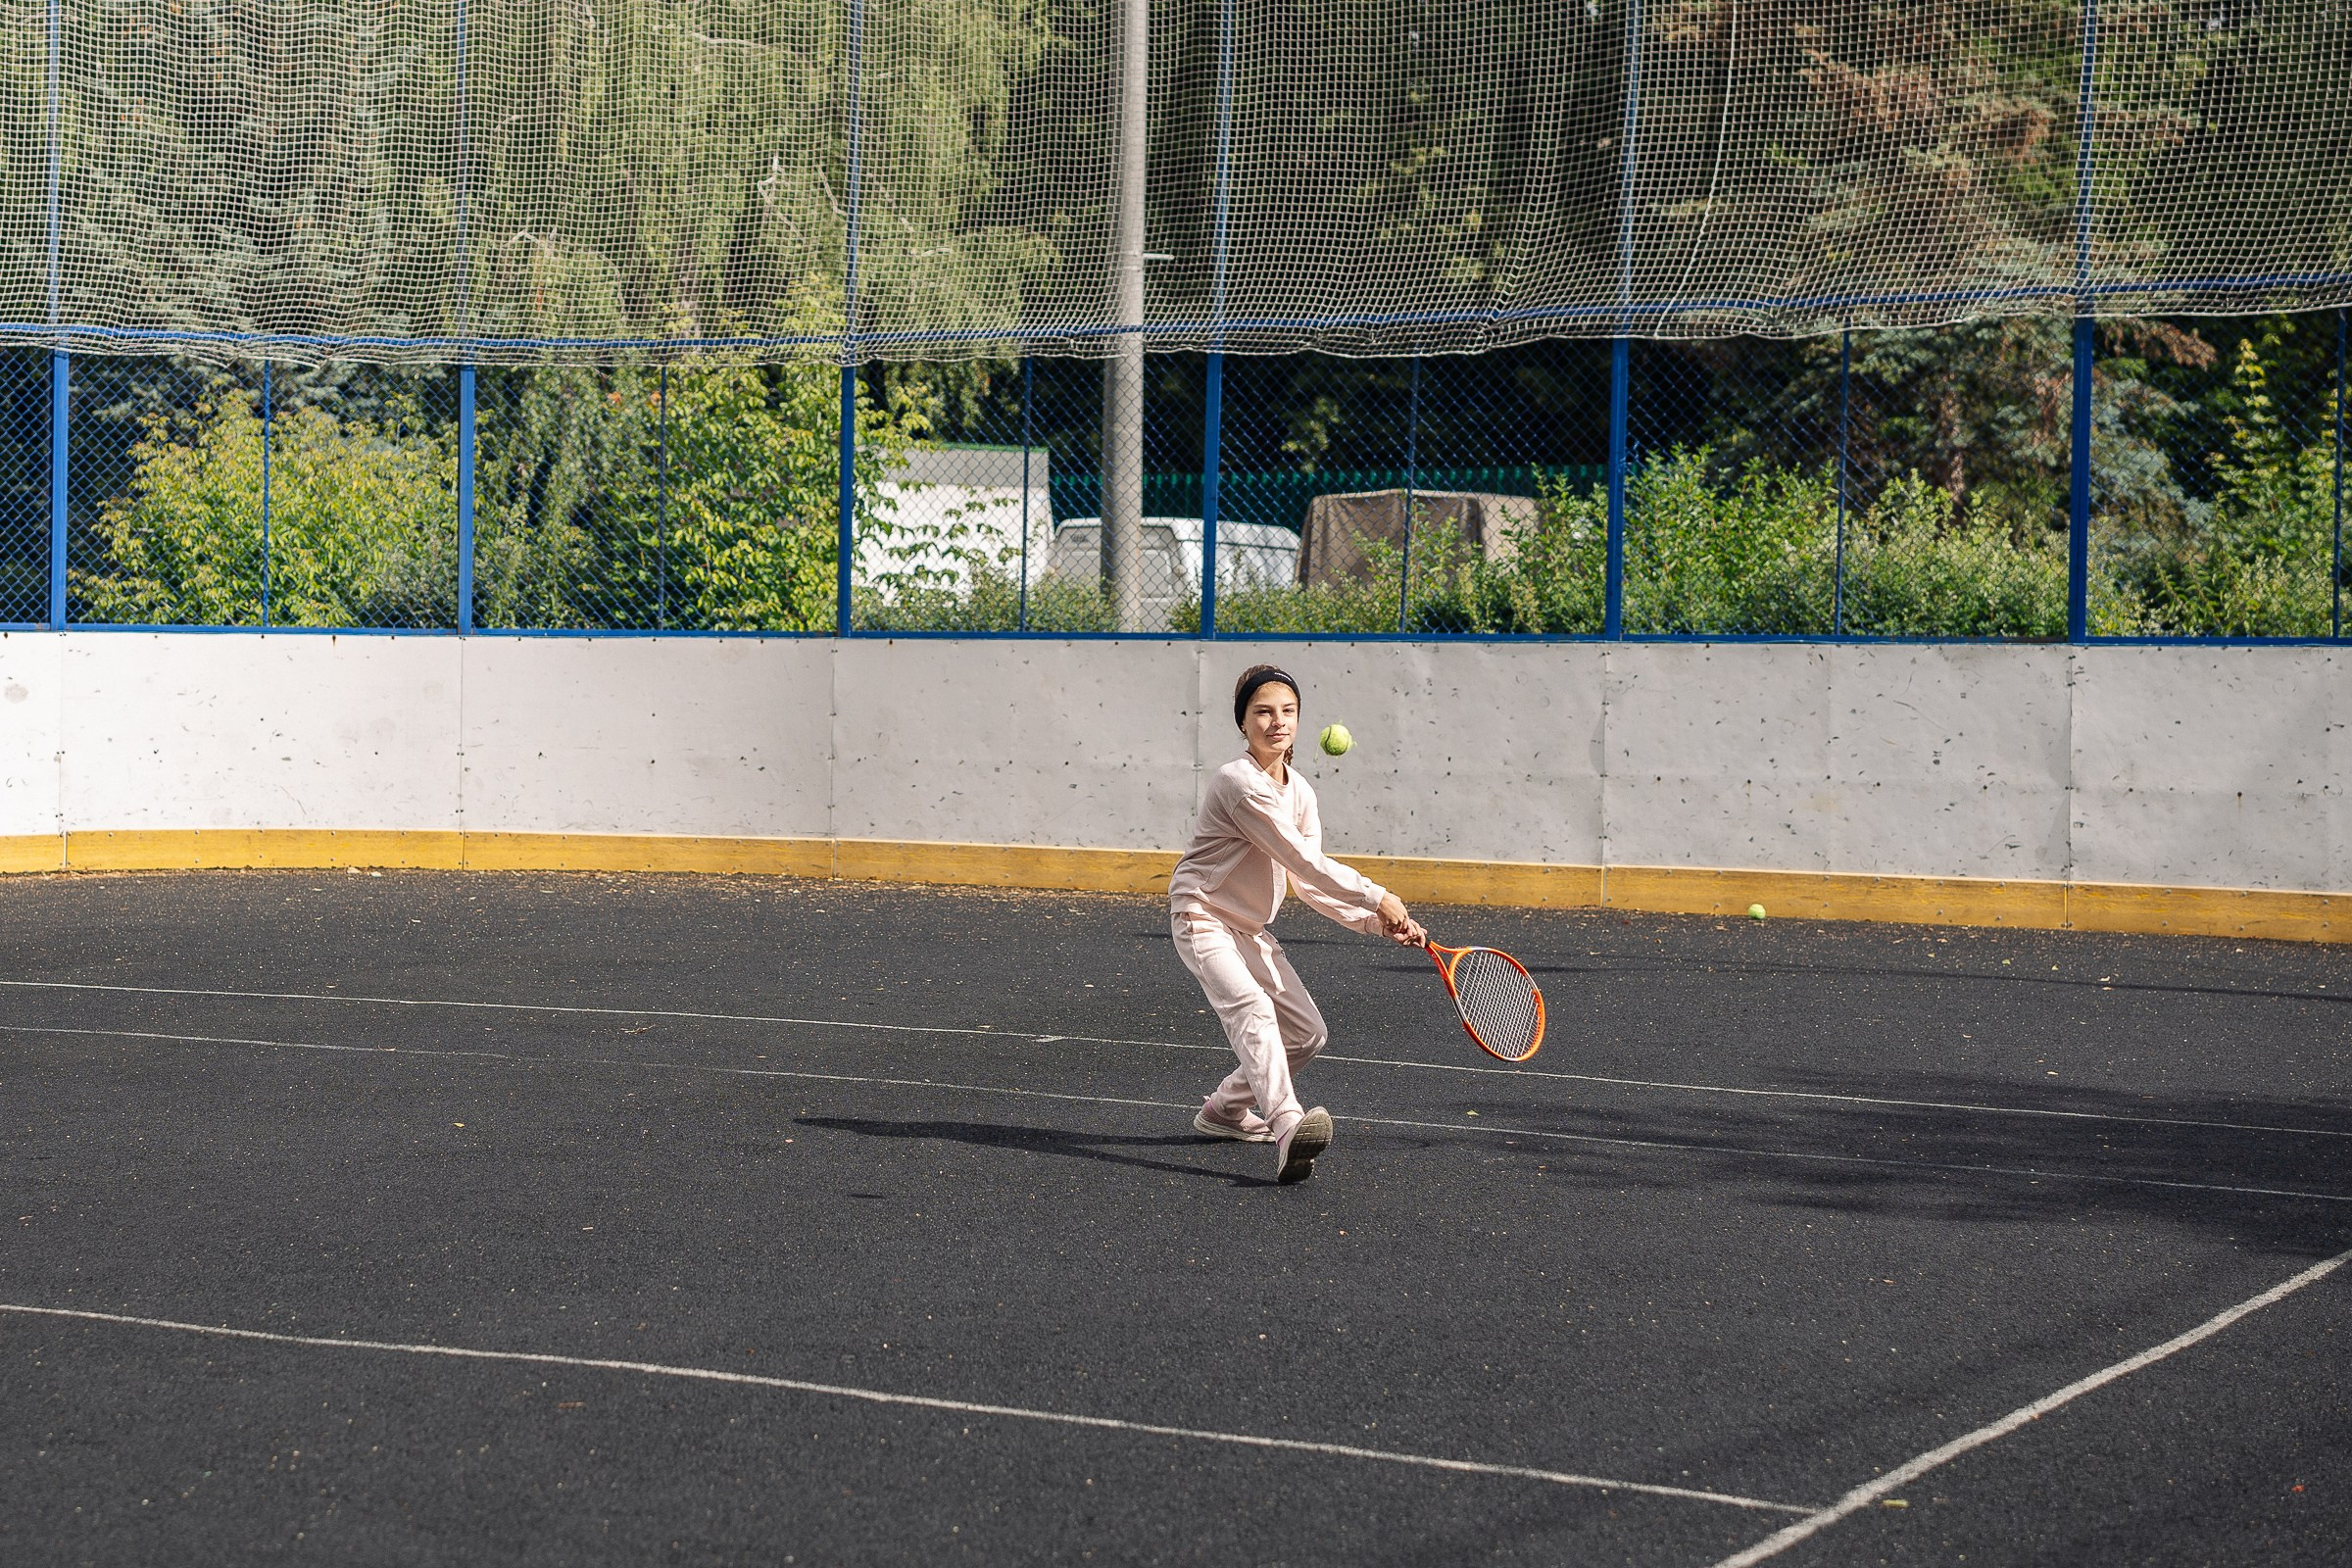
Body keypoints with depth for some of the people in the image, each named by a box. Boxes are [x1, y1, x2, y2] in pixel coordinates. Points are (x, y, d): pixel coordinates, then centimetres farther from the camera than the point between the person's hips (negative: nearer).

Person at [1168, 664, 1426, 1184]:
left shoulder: (1299, 792, 5)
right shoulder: (1239, 782, -22)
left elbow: (1310, 885, 4)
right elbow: (1304, 863, -23)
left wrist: (1378, 922, -7)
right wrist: (1377, 897, -18)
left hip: (1250, 928, 9)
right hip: (1203, 919, -9)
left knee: (1308, 1033, 9)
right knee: (1253, 1010, -32)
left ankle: (1225, 1108, 30)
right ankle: (1288, 1131, -52)